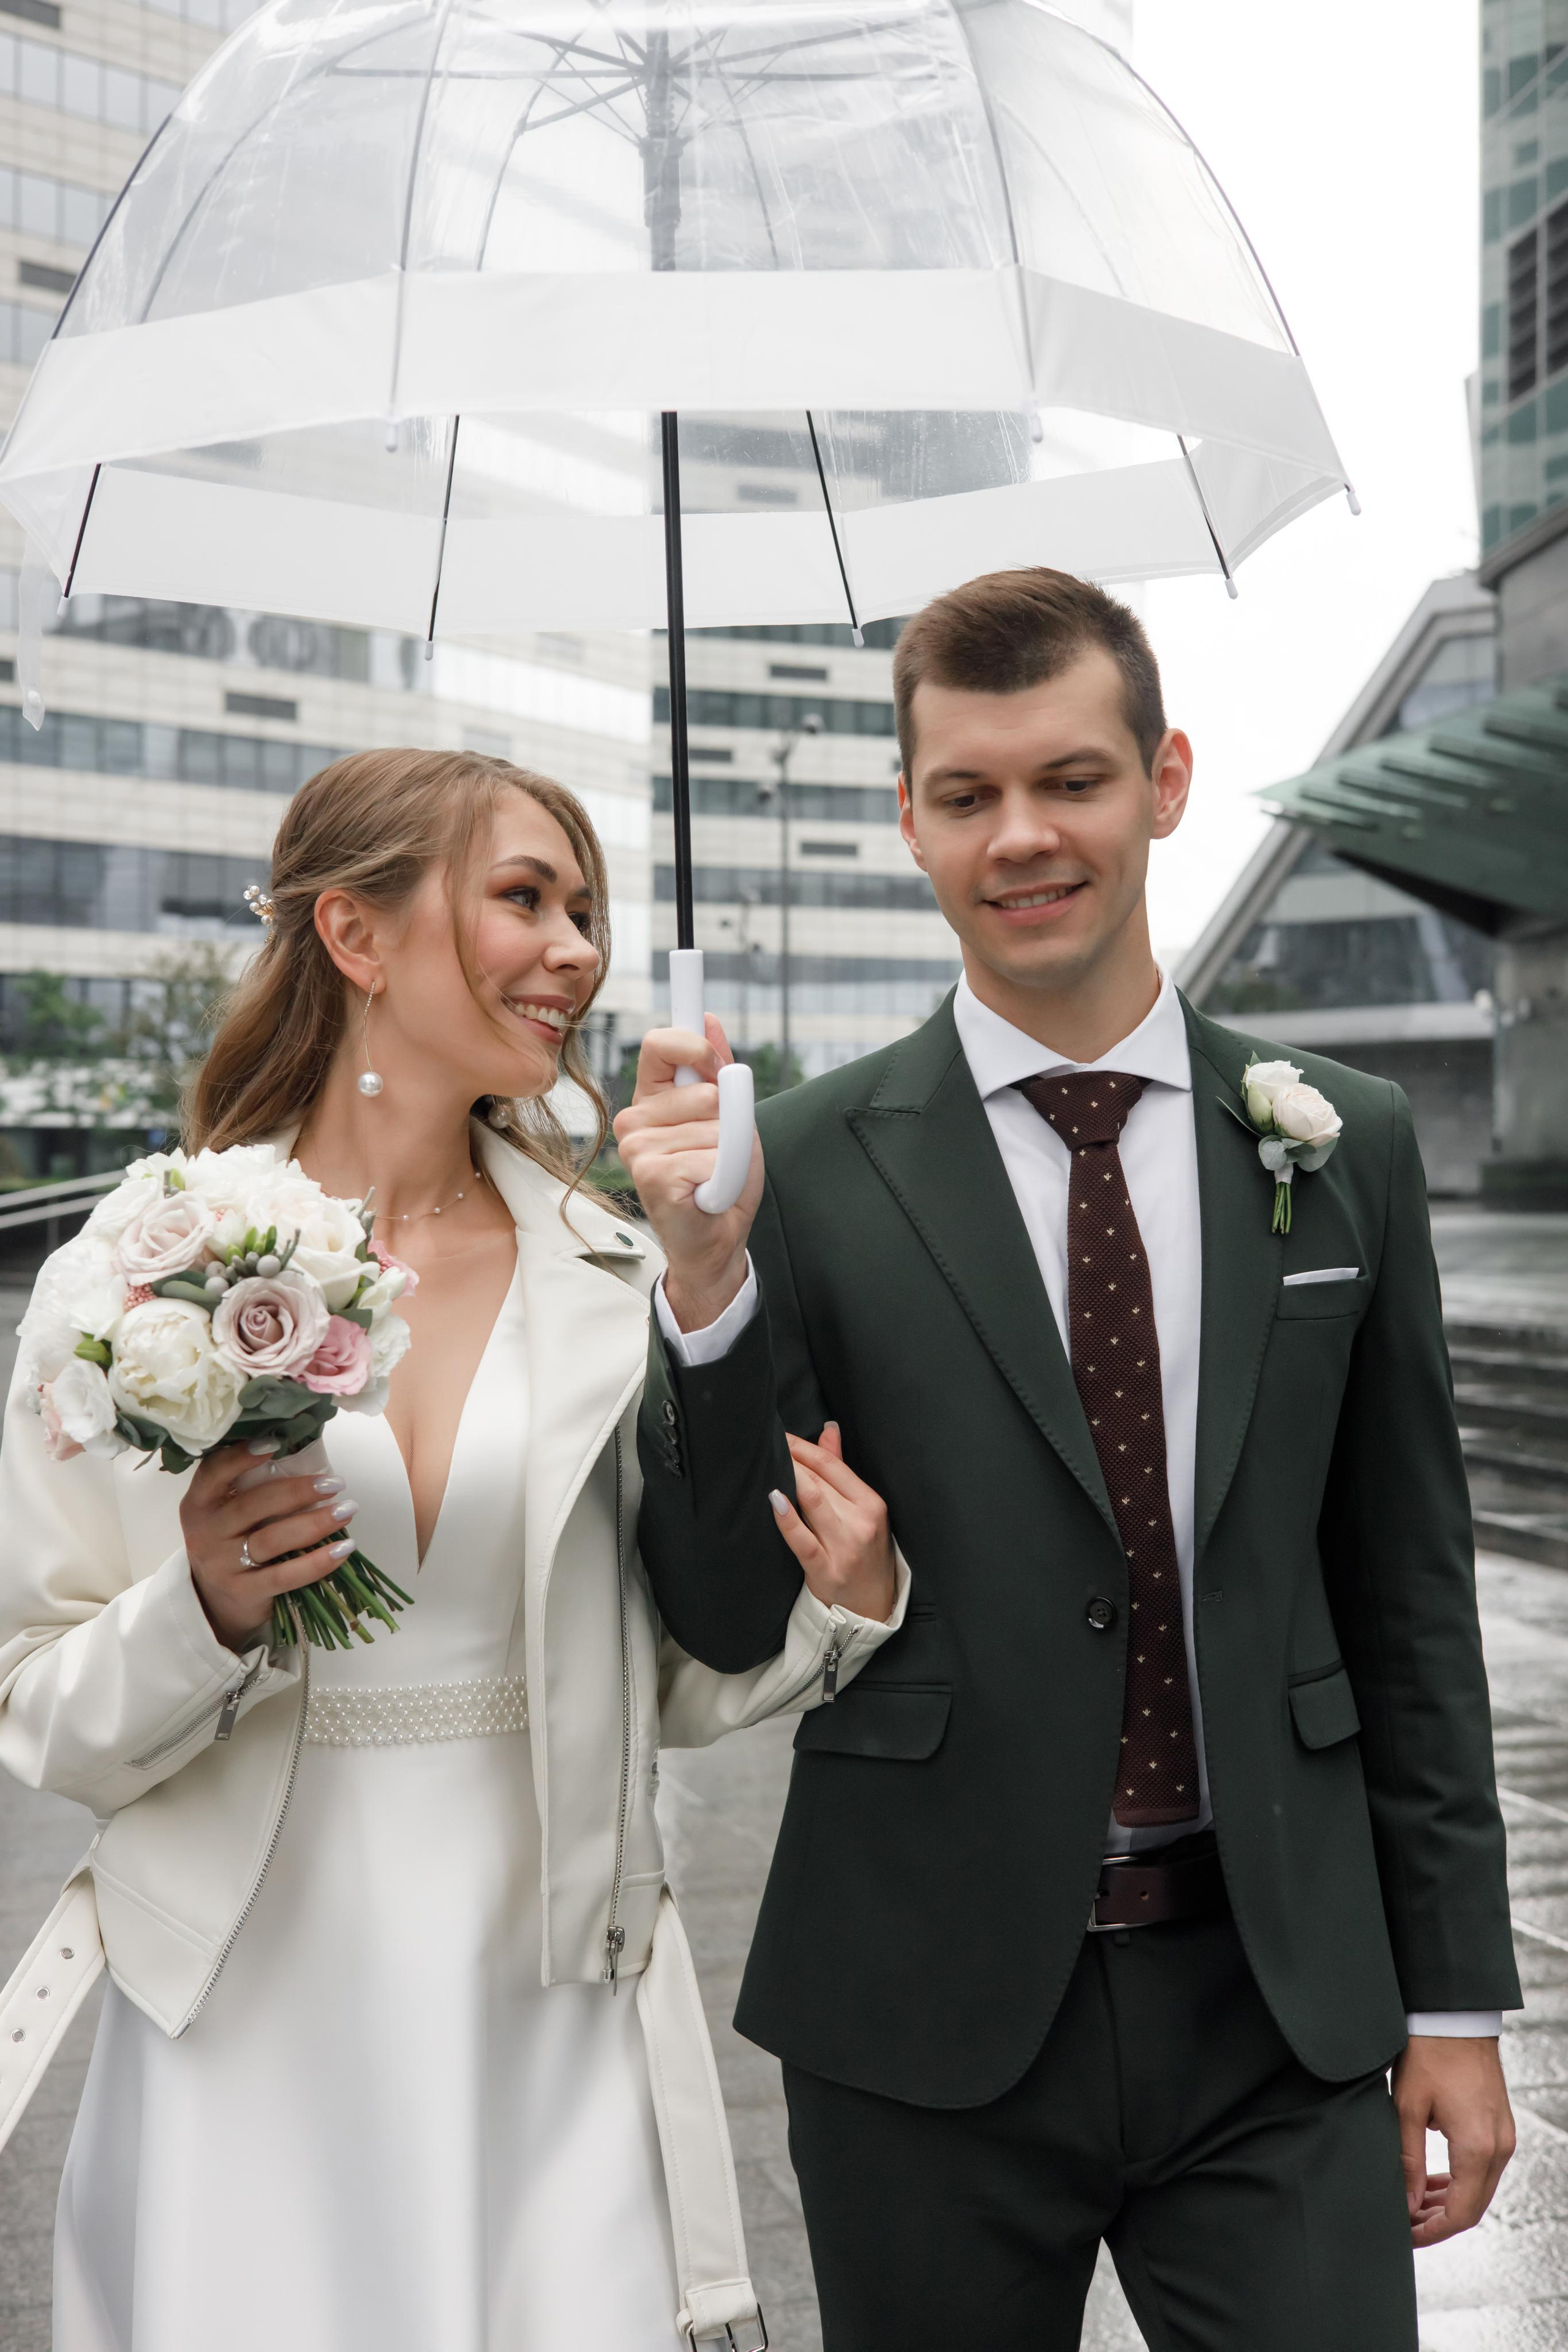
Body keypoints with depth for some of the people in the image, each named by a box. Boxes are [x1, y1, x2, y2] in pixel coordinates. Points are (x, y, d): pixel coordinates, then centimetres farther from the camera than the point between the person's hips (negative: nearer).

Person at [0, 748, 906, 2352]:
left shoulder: (621, 1283, 2)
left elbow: (671, 1681, 7)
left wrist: (832, 1599, -11)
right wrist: (205, 1616, -19)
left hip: (555, 2034, 2)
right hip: (252, 2045, -1)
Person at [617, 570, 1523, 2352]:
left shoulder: (1344, 1149, 2)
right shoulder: (812, 1173, -6)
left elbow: (1407, 1597, 6)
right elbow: (727, 1620, -5)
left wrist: (1454, 2000, 7)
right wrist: (707, 1281, -20)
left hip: (1279, 2012, 2)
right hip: (931, 2025, -1)